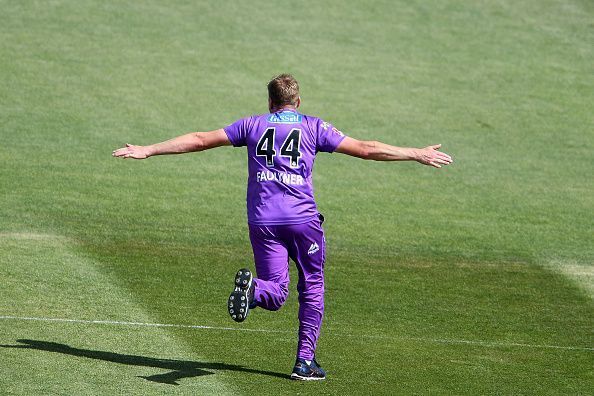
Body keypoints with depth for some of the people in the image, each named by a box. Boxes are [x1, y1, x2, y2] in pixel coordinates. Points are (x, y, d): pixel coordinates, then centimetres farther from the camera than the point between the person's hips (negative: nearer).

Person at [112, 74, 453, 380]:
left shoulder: (253, 125, 11)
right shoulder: (313, 127, 6)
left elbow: (200, 140, 10)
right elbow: (365, 149, 4)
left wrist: (148, 151, 17)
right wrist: (418, 155, 11)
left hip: (262, 222, 1)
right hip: (303, 219, -1)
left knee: (275, 294, 4)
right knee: (312, 286, 15)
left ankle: (254, 288, -32)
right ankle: (305, 361, 11)